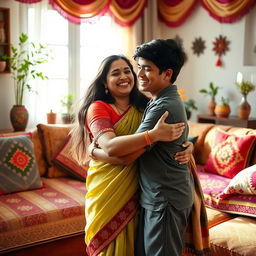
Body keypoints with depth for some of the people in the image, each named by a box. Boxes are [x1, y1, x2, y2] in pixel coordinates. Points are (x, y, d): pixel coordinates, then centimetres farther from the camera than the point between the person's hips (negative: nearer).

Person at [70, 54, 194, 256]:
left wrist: (187, 147, -18)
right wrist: (154, 135, -32)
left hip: (135, 190, 4)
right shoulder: (98, 108, -8)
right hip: (108, 189, -4)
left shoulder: (143, 106, 5)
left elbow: (178, 134, 4)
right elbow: (110, 147, -25)